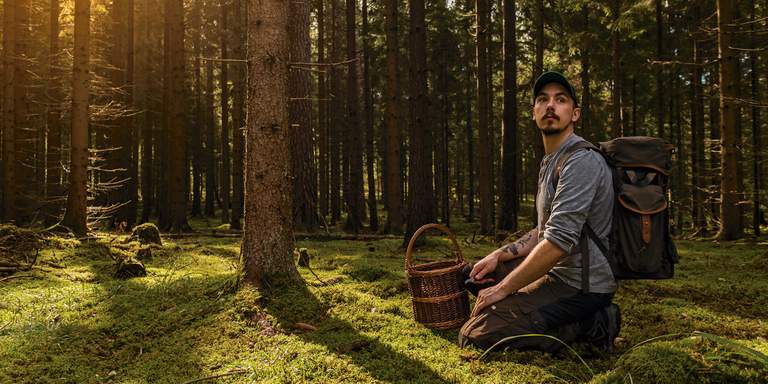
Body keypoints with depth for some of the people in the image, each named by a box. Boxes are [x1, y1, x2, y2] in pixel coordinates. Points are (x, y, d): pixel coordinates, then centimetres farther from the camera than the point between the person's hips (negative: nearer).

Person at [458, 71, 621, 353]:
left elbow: (559, 242, -25)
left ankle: (589, 325, -8)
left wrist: (502, 289, -18)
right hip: (557, 272, 10)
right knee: (470, 274, 18)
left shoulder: (582, 161, -18)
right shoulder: (549, 162, 16)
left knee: (474, 335, -20)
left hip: (580, 285, -10)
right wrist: (499, 256, 7)